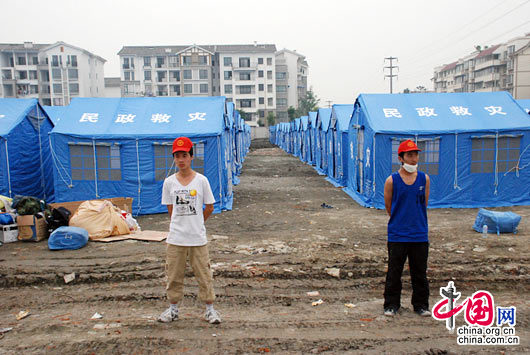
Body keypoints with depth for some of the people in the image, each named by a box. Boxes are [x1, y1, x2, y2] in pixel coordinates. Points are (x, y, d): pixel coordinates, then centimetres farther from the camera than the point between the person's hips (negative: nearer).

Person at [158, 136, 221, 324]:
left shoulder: (201, 180, -5)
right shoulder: (169, 182, 0)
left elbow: (209, 207, 3)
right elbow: (171, 209, 9)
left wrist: (196, 223, 9)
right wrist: (182, 224, 8)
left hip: (198, 237, -2)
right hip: (175, 237, 2)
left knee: (203, 274, 7)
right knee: (174, 275, 12)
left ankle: (210, 308, 22)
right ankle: (173, 308, 30)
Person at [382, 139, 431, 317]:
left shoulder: (424, 179, 2)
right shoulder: (392, 180, -6)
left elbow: (424, 204, 12)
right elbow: (388, 206, 4)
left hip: (420, 234, 2)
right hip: (397, 235, -2)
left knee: (420, 273, 13)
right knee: (394, 272, 8)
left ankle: (421, 305, 30)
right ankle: (391, 305, 22)